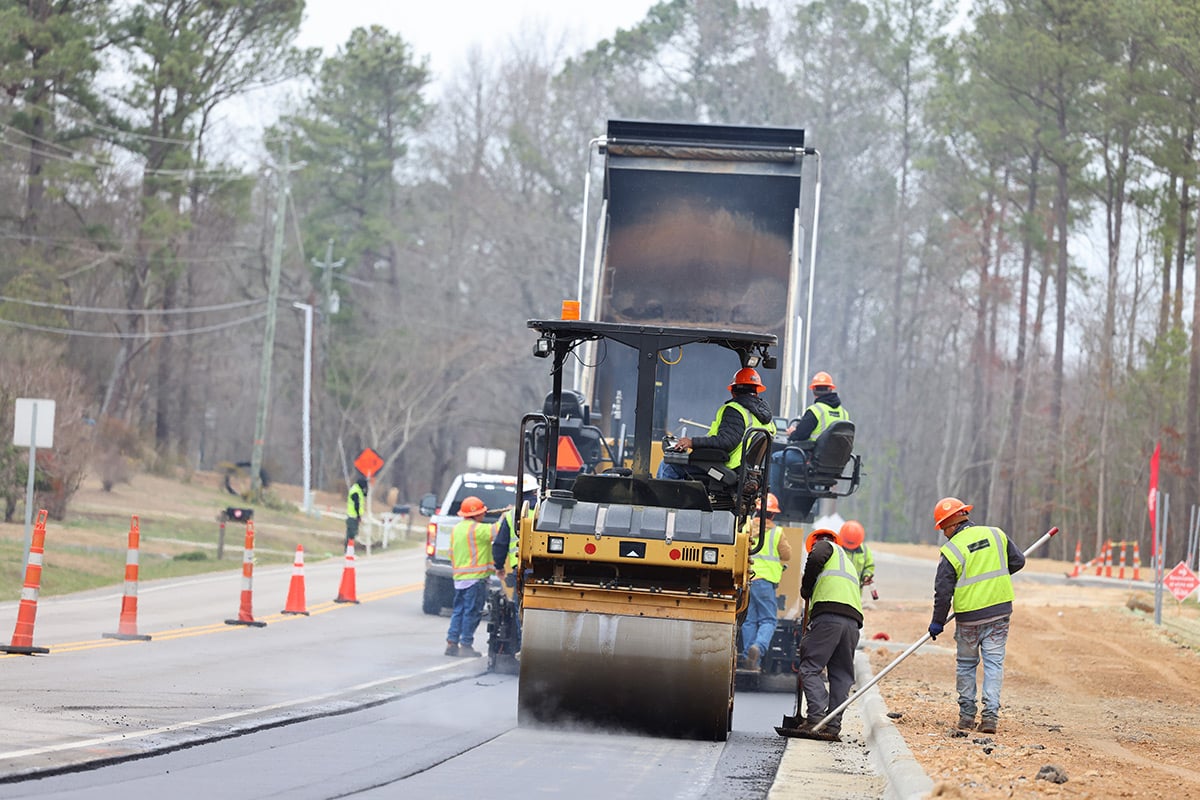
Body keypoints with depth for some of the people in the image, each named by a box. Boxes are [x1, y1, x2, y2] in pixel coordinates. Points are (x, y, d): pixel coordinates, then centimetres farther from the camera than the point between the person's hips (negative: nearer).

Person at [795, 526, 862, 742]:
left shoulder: (825, 546, 17)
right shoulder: (848, 564, 37)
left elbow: (815, 559, -8)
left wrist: (806, 588, 6)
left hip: (829, 614, -7)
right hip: (853, 620, 7)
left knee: (809, 668, -6)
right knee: (841, 676, 8)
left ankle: (816, 716, -19)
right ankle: (833, 726, 2)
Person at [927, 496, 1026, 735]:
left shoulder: (951, 551, -10)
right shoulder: (996, 535, 0)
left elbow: (943, 592, -9)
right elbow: (1018, 561, 10)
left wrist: (938, 622, 3)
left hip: (968, 617, -2)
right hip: (1000, 611, 2)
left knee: (966, 664, 14)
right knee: (994, 663, 4)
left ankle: (966, 714, 17)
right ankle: (991, 714, -6)